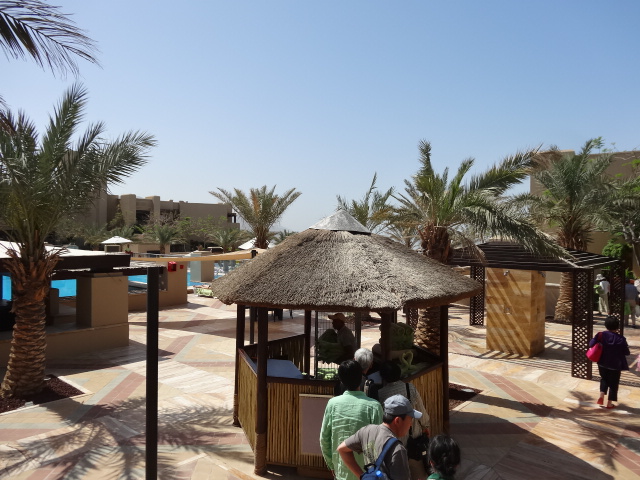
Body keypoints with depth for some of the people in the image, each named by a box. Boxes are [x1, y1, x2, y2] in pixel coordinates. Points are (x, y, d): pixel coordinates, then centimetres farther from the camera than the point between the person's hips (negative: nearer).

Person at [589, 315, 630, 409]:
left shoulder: (601, 335, -11)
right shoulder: (621, 339, -13)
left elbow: (591, 344, -12)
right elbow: (626, 352, -4)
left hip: (602, 363, 2)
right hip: (615, 365, -2)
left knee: (604, 379, 23)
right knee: (613, 384, 12)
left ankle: (601, 395, 6)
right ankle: (609, 403, 16)